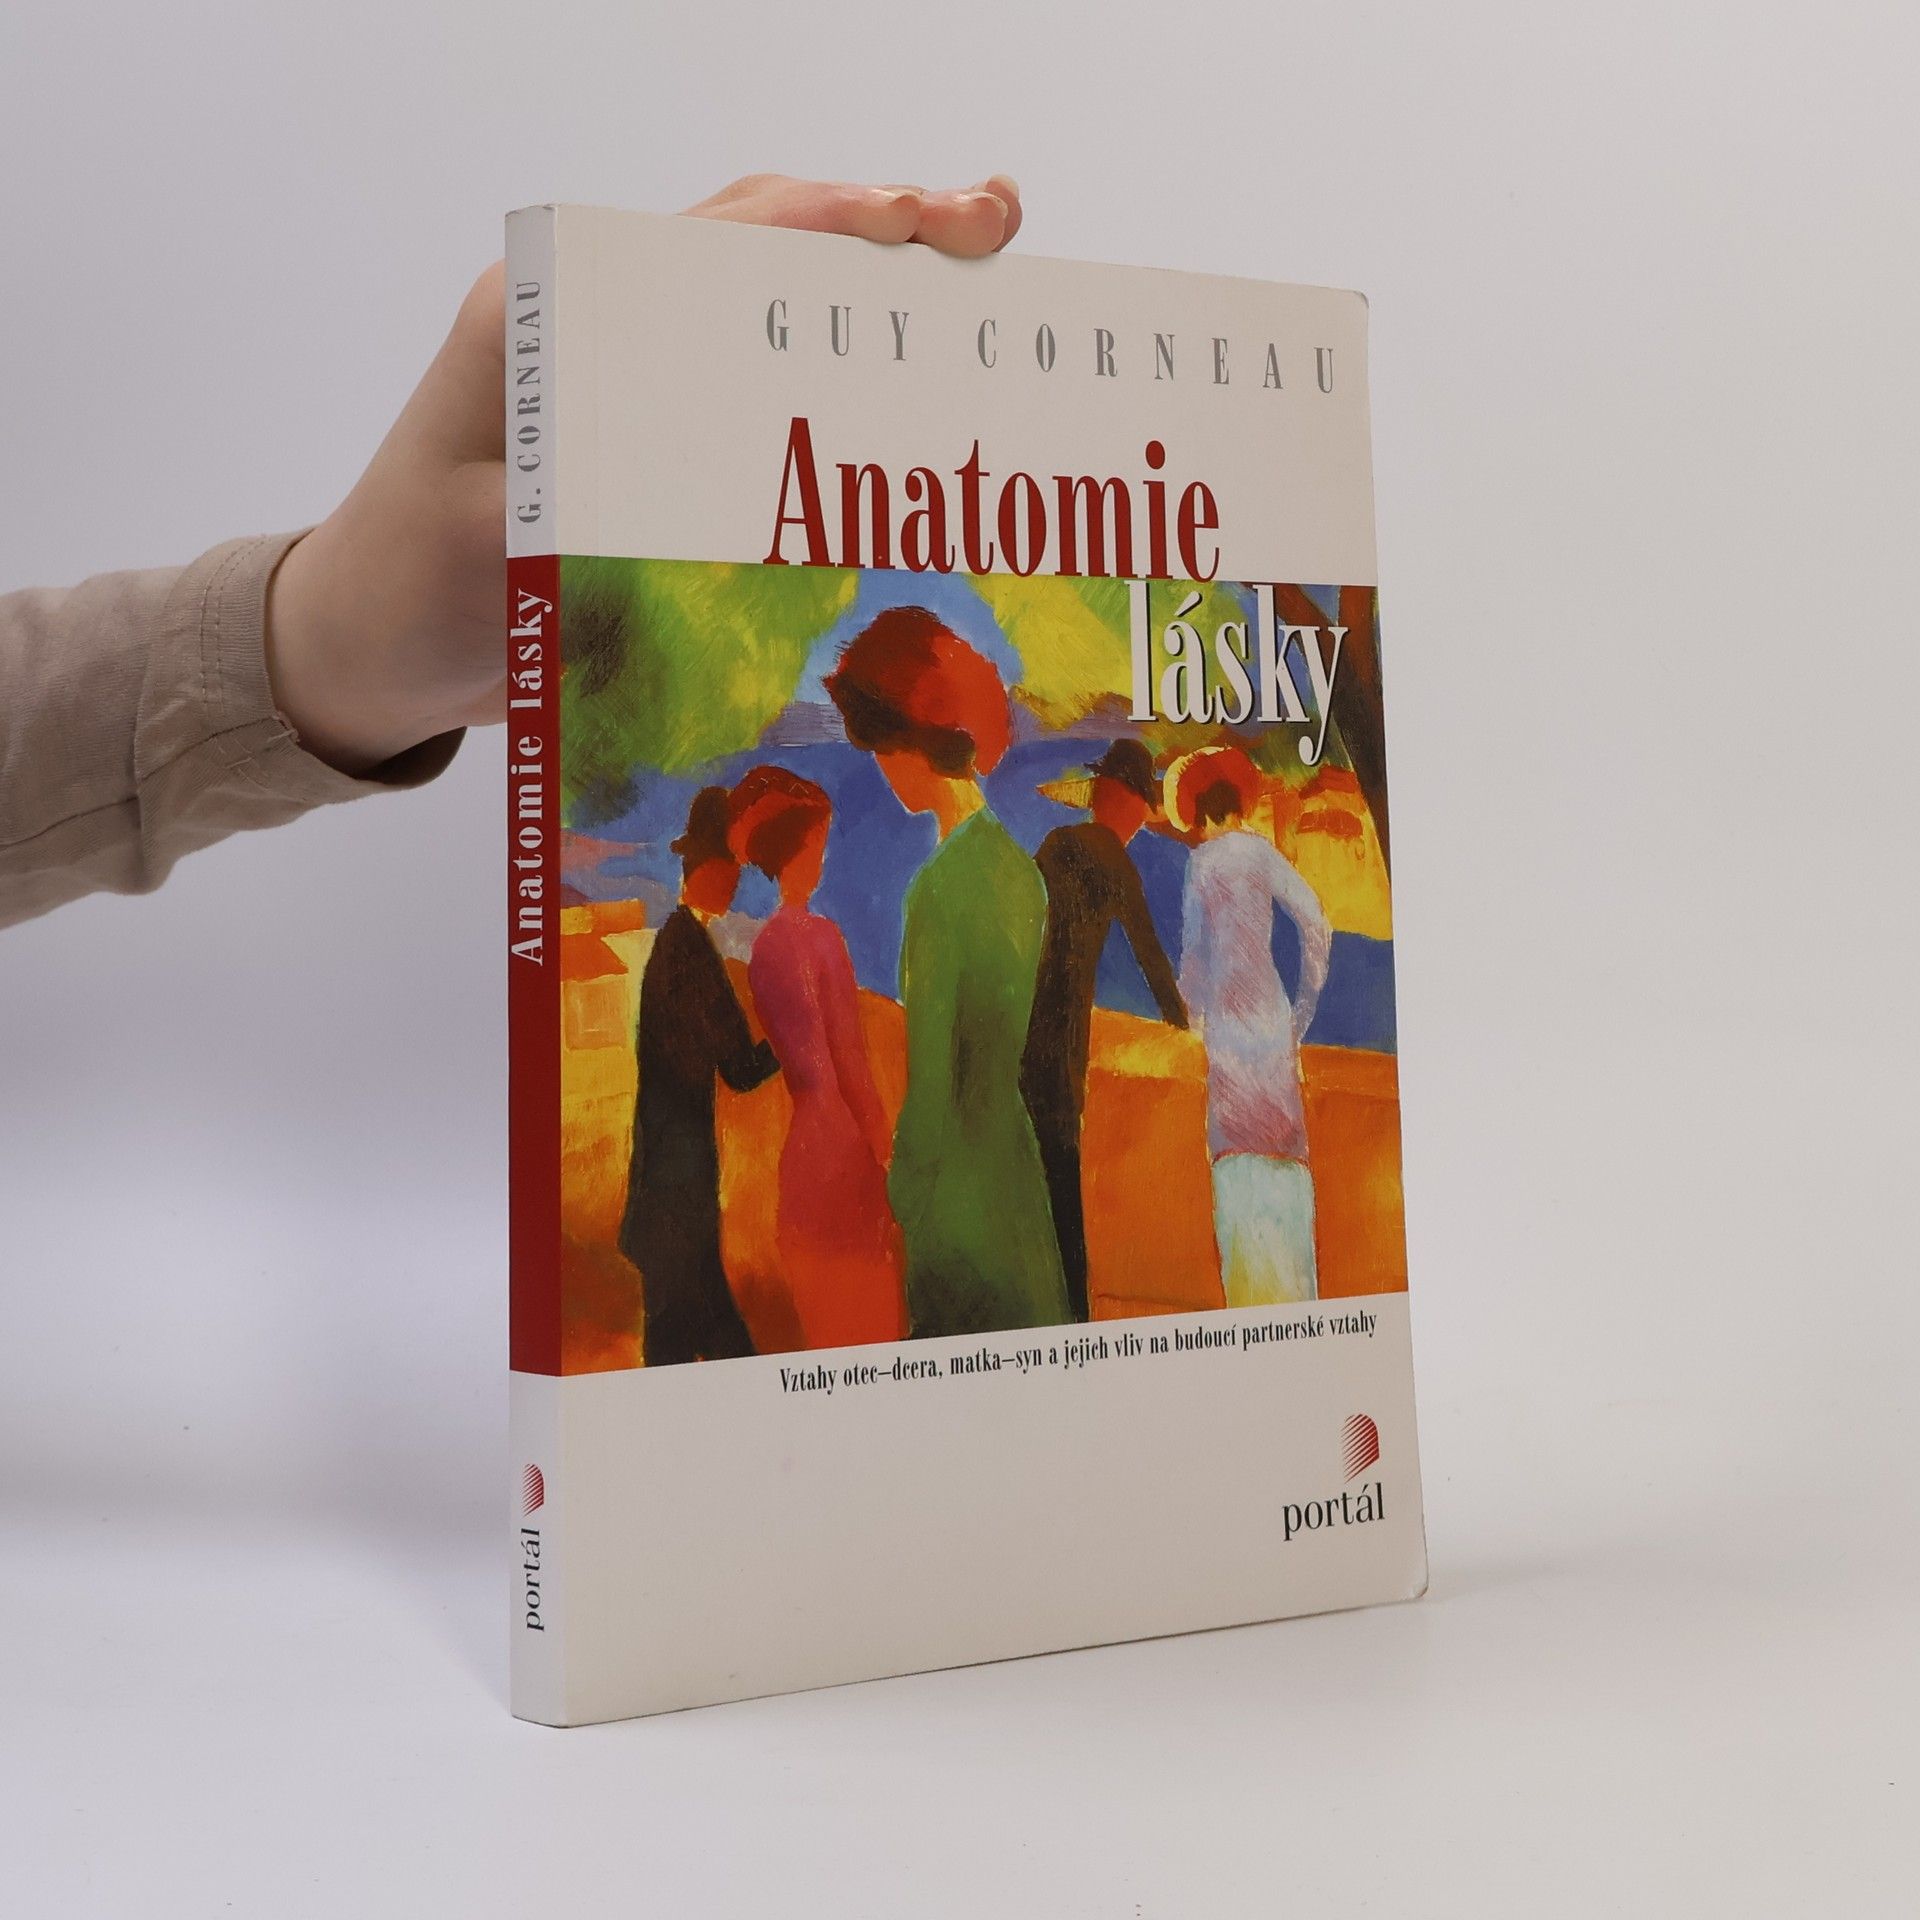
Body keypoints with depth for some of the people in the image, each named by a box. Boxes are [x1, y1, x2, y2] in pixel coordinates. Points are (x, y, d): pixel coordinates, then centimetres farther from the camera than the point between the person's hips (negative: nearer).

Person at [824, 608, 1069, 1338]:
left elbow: (929, 1093, -19)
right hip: (1023, 1186, 7)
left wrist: (900, 1197, -7)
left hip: (961, 1201, -7)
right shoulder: (1021, 867, 3)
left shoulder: (940, 888, -20)